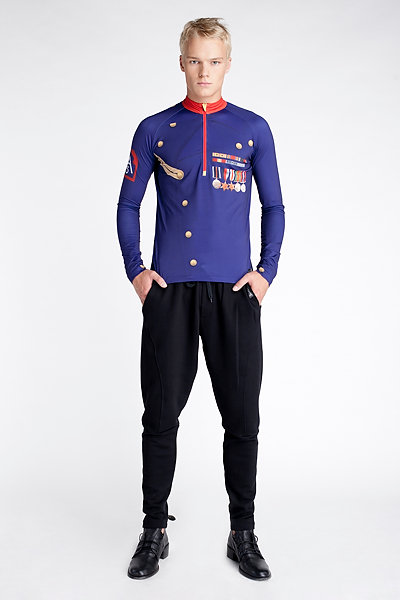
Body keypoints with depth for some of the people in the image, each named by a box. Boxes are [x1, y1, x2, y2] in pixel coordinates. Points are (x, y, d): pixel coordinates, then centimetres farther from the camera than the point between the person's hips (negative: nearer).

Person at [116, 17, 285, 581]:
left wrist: (266, 272, 0)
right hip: (169, 292, 0)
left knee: (242, 419, 5)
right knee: (161, 417, 6)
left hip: (234, 293, 0)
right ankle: (154, 531, 23)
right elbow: (128, 206, 11)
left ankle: (244, 534, 23)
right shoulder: (155, 129, 8)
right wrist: (137, 270, 1)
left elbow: (274, 208, 12)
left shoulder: (253, 129, 8)